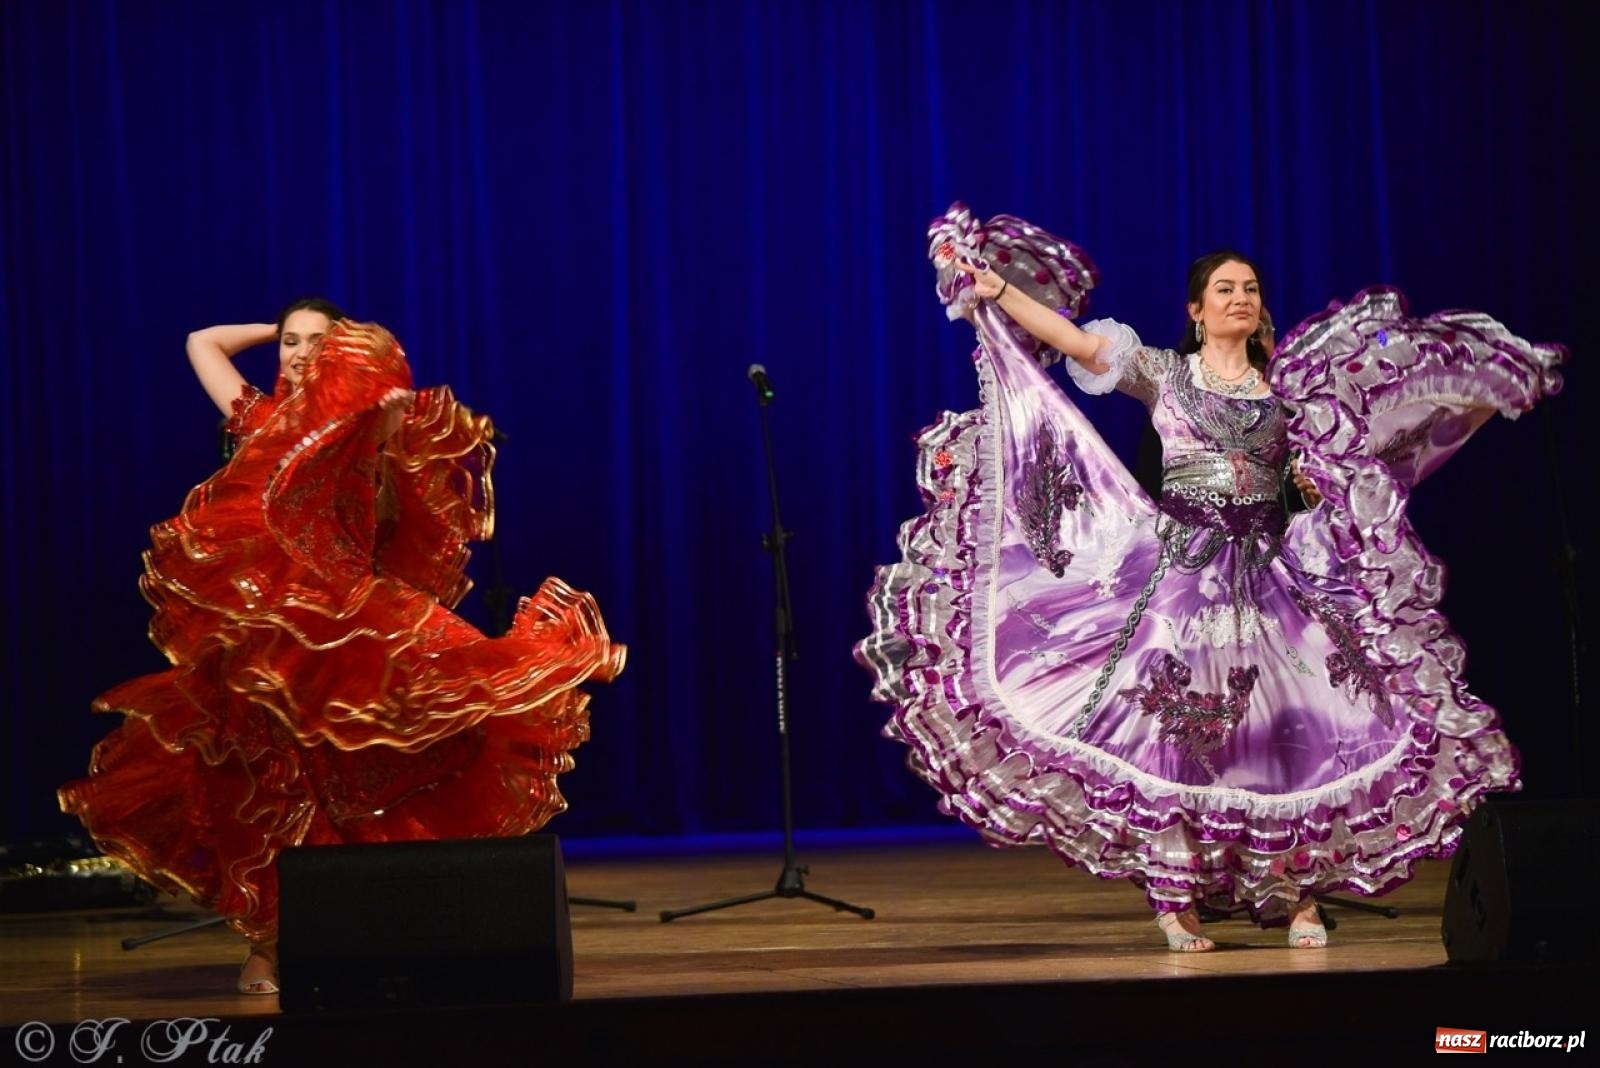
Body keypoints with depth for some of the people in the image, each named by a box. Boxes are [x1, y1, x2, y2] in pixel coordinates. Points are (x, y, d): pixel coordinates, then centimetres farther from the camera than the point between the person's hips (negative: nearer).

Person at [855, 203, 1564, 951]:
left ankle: (1297, 893, 0)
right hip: (1181, 573, -2)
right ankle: (1175, 897, -2)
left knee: (1286, 727, -6)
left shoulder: (1287, 386, 13)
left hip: (1268, 576, 2)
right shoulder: (1164, 373, 6)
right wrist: (993, 286, -5)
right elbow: (1070, 338, 0)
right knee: (1175, 727, -7)